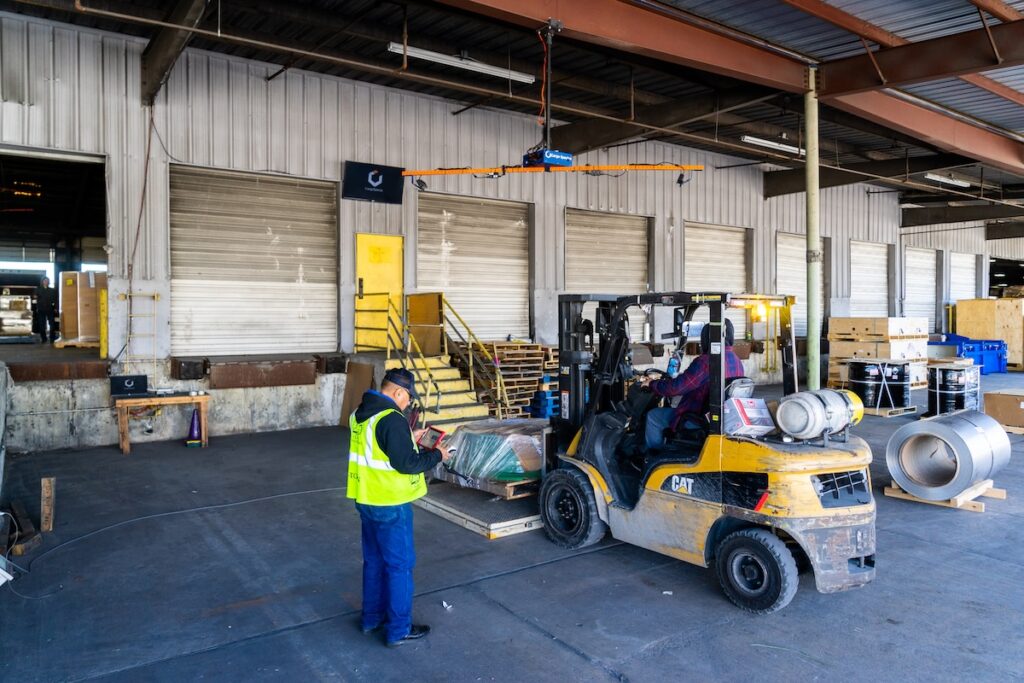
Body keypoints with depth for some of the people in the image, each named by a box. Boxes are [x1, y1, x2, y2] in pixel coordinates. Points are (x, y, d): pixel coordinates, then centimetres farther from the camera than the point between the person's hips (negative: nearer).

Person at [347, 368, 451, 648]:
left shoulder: (360, 414, 6)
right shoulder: (392, 419, -23)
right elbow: (407, 464, -23)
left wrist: (409, 440, 14)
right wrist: (436, 455, -9)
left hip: (366, 501, 9)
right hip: (390, 506, -9)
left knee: (374, 561, 21)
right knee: (400, 565, 4)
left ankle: (372, 618, 33)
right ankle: (399, 630, 14)